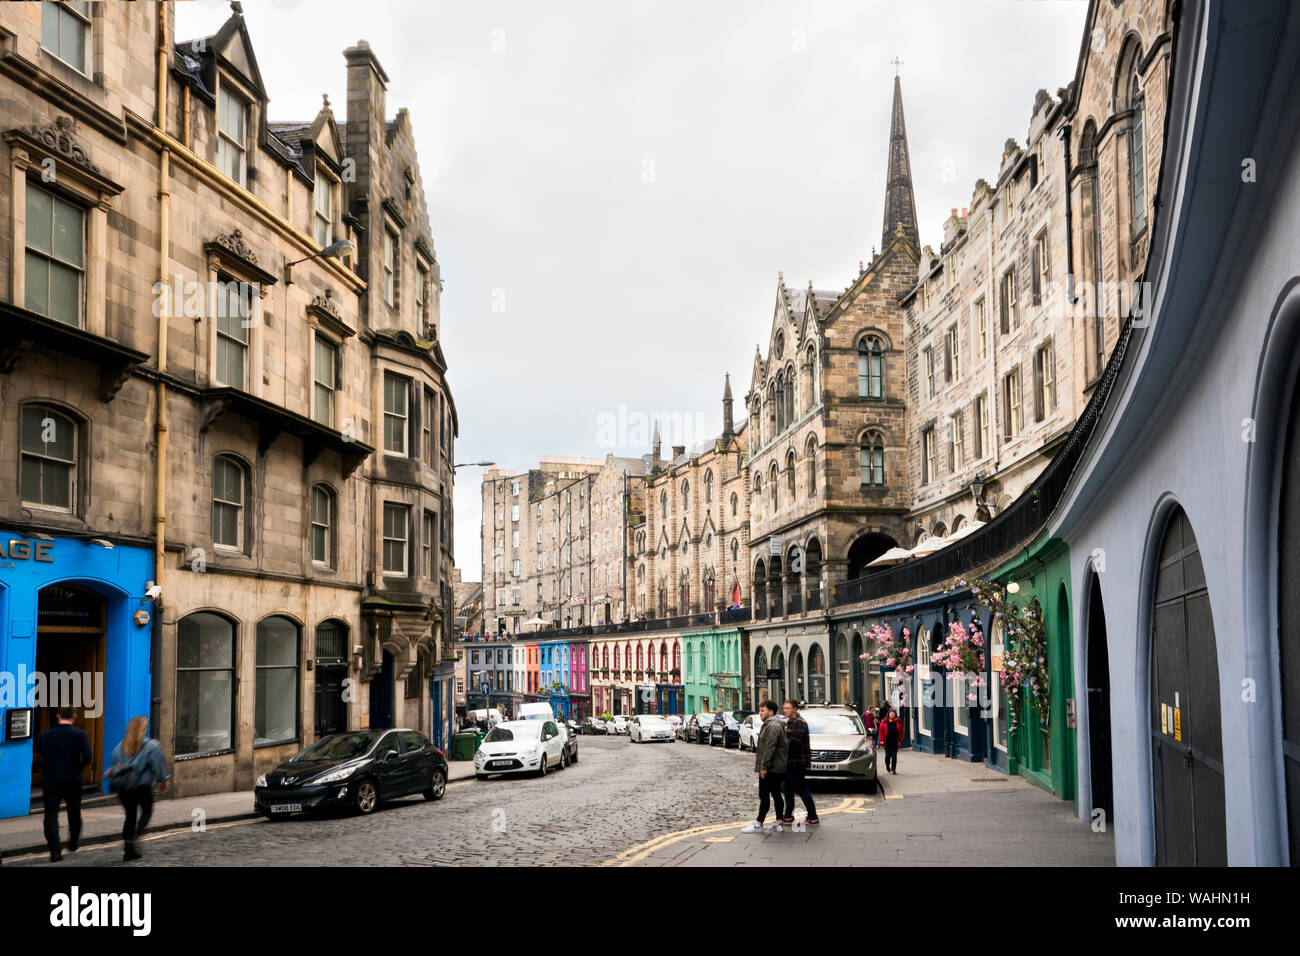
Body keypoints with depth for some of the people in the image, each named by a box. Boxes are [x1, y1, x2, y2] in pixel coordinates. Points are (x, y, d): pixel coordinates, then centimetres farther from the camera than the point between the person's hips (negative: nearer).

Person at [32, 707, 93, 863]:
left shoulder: (45, 734, 1)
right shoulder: (79, 734, -6)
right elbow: (88, 756, -17)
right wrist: (78, 768, 1)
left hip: (50, 780, 0)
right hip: (72, 780, 0)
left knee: (51, 815, 0)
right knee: (74, 812, 20)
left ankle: (55, 851, -13)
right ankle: (73, 844, 36)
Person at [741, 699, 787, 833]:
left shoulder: (772, 726, -17)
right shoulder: (770, 724, 19)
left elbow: (770, 748, -23)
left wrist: (764, 767, -22)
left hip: (770, 768, -11)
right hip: (777, 768, 11)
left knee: (764, 796, -6)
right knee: (776, 795, 11)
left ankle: (758, 824, -4)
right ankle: (778, 823, 13)